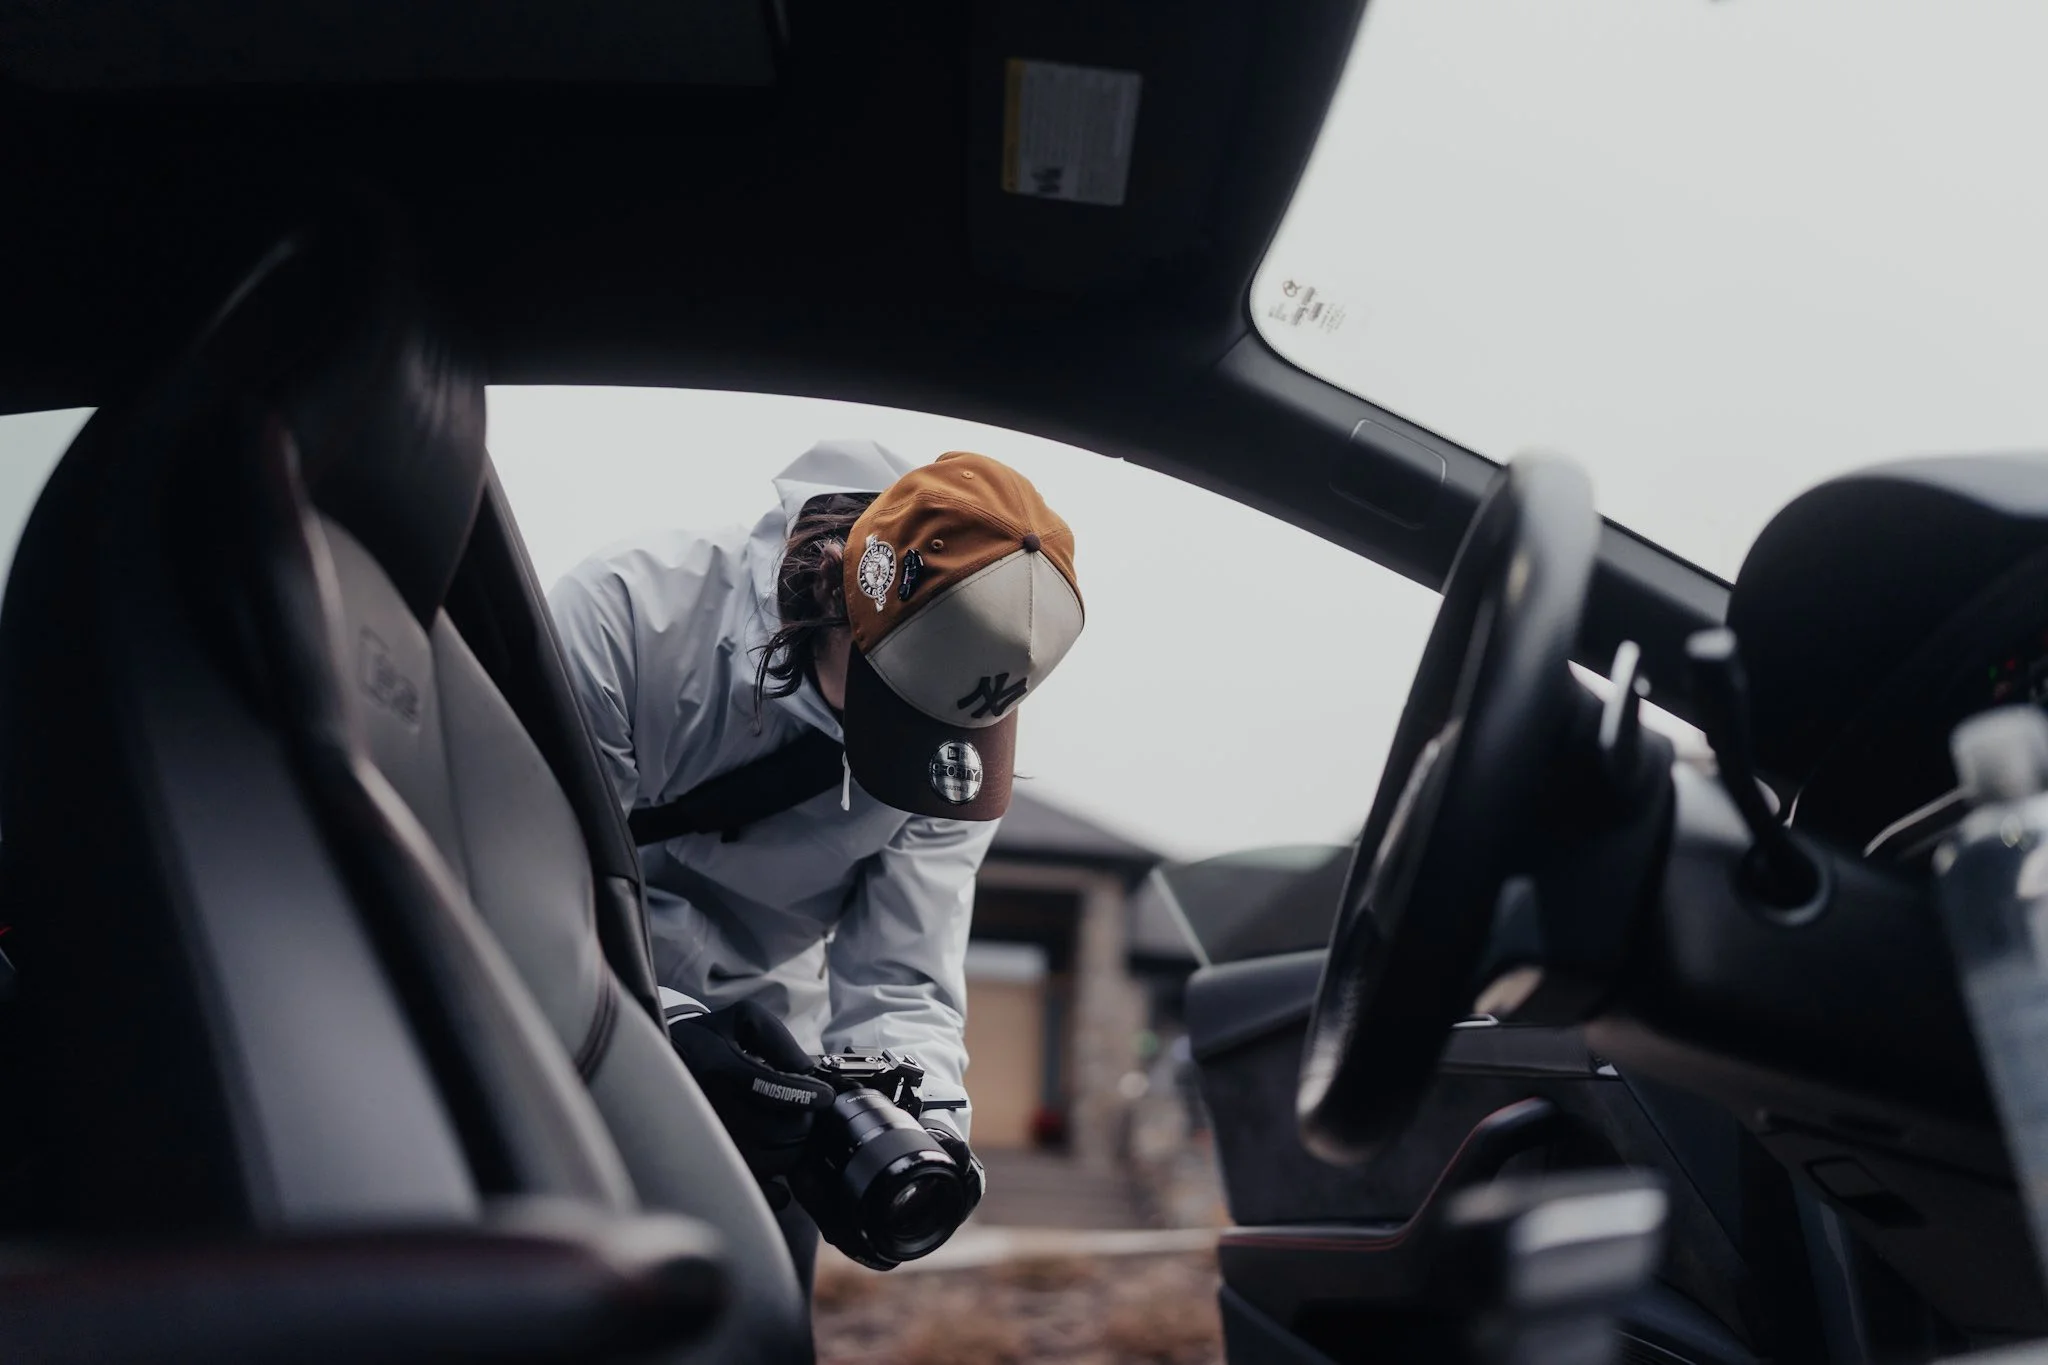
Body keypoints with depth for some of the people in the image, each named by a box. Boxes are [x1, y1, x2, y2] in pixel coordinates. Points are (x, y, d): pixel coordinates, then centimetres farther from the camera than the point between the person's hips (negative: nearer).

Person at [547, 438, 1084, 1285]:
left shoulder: (958, 756, -14)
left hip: (760, 1058, 3)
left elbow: (899, 980, -10)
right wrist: (663, 1030, -38)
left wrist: (930, 1120, -29)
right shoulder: (628, 611, -26)